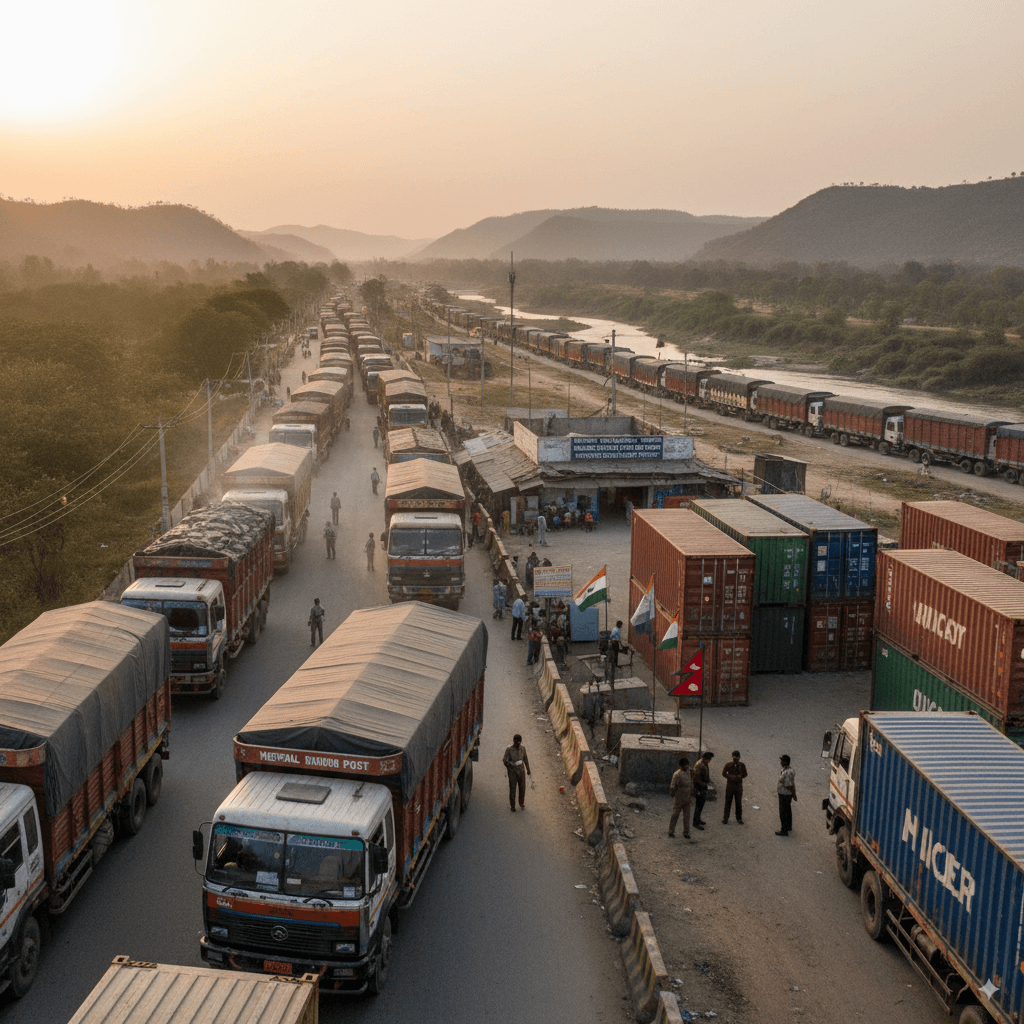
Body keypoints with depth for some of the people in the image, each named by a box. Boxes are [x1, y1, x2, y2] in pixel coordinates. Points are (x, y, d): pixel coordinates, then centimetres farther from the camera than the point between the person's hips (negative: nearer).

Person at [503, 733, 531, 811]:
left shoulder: (522, 748, -1)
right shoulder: (509, 749, -13)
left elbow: (525, 759, 11)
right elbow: (505, 760, -10)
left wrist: (528, 770, 17)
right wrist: (506, 763, -29)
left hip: (521, 770, 3)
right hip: (512, 771, -3)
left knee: (522, 787, 10)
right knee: (512, 788, -2)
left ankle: (521, 803, 34)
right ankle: (512, 806, 12)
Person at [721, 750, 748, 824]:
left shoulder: (742, 765, -2)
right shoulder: (728, 764, -4)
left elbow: (745, 774, 7)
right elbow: (724, 773, 0)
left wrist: (740, 776, -14)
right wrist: (730, 777, -17)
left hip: (738, 785, 1)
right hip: (730, 784, -1)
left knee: (739, 802, 7)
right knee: (728, 802, 3)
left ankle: (739, 818, 20)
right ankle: (725, 818, 12)